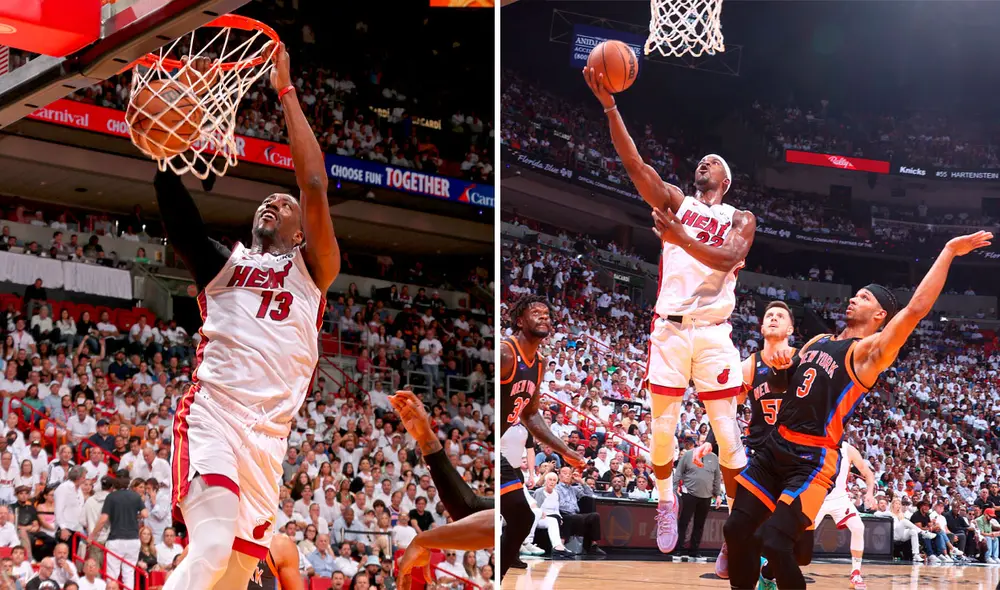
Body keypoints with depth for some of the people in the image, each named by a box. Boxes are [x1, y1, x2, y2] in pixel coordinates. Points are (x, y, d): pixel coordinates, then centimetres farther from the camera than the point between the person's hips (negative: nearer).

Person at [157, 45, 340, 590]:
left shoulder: (310, 271, 15)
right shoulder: (222, 263, 18)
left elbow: (314, 186, 2)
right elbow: (173, 200, 7)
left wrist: (286, 92, 2)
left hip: (269, 436, 2)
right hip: (212, 415, -2)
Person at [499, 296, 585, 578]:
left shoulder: (539, 364, 11)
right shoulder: (504, 352, -18)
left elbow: (530, 414, 23)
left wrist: (565, 452, 20)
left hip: (498, 451, 10)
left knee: (521, 517, 11)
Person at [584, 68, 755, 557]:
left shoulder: (740, 220, 8)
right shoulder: (675, 202, 11)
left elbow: (727, 258, -13)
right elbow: (634, 163, -3)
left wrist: (683, 240, -28)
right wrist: (610, 106, -14)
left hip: (714, 331, -1)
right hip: (669, 327, 1)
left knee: (726, 432, -5)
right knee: (663, 426, 3)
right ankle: (665, 503, 26)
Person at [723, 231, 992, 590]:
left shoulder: (869, 351, -8)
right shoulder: (818, 342, 16)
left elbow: (916, 309, -22)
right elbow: (778, 384, 26)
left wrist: (949, 252, -21)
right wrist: (778, 364, 2)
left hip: (813, 461, -7)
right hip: (775, 448, 7)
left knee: (774, 543, -18)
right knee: (737, 530, 4)